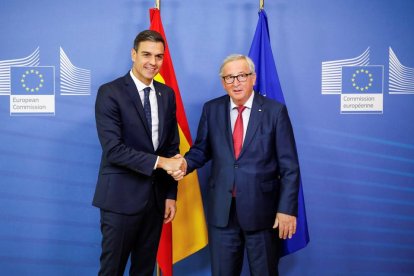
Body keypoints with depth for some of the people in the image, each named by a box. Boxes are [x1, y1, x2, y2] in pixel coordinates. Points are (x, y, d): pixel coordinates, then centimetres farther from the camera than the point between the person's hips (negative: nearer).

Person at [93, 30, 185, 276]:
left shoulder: (167, 94, 8)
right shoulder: (110, 93, -10)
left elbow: (172, 146, 10)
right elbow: (113, 149, -18)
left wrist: (171, 194, 7)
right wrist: (159, 162, -19)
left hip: (156, 195, 5)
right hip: (122, 196, -5)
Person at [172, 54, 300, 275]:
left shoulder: (275, 111, -5)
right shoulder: (211, 109, 3)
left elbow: (289, 166, -5)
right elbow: (201, 149, 11)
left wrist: (287, 208, -10)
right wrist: (185, 164, -11)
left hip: (261, 209, -2)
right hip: (221, 209, 2)